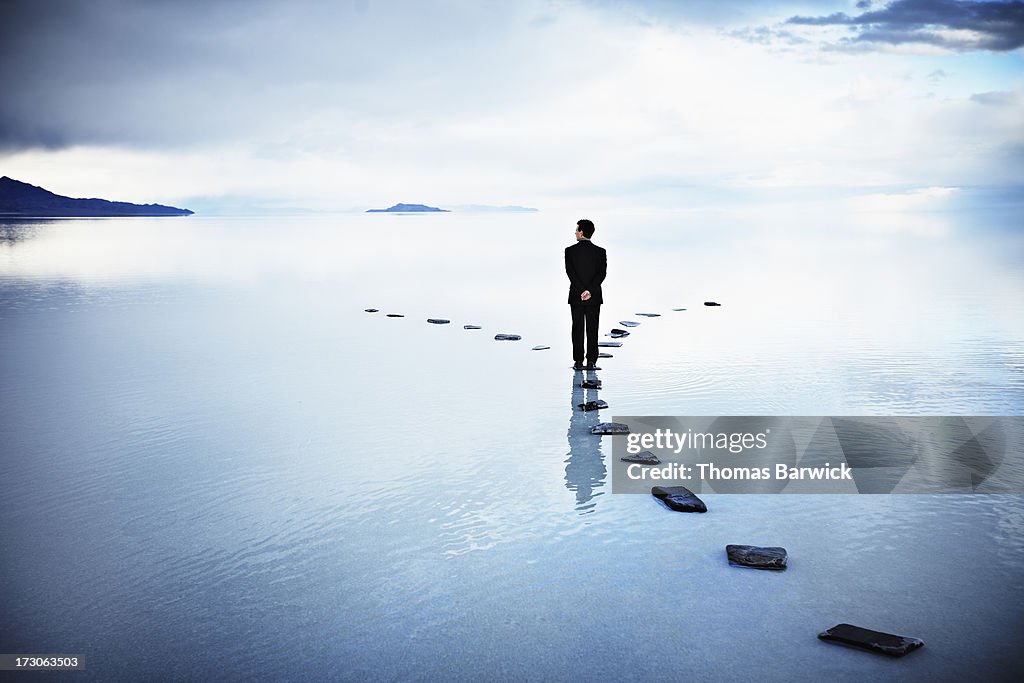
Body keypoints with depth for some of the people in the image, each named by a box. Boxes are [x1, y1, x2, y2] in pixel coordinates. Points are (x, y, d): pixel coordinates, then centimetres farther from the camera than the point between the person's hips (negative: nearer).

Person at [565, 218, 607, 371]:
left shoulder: (570, 251, -5)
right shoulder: (600, 251, -2)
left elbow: (570, 272, -12)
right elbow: (602, 274, -10)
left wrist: (581, 291, -14)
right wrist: (589, 291, -14)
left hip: (576, 296, -1)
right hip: (595, 297, 1)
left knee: (578, 329, 5)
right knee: (592, 329, 5)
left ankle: (578, 362, 4)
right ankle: (591, 362, 3)